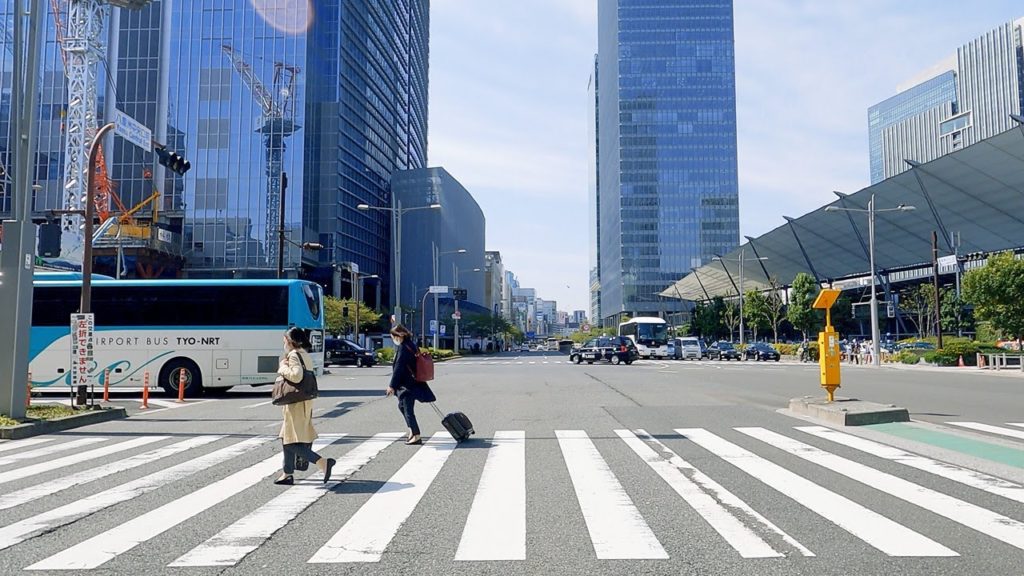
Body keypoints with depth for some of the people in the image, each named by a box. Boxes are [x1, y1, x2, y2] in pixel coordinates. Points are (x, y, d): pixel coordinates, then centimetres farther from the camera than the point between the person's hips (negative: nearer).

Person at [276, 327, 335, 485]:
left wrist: (283, 367, -12)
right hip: (305, 402, 10)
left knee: (292, 443, -9)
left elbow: (296, 376, -28)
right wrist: (285, 366, 4)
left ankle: (322, 462, -18)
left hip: (295, 403, -10)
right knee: (287, 439, 18)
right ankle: (287, 474, 23)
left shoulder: (294, 355, -14)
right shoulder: (306, 355, 16)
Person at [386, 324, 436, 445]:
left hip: (407, 384, -10)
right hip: (414, 382, 10)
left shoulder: (403, 348, -17)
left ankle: (416, 436, -1)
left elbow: (398, 368, -20)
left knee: (408, 409, -4)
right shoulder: (412, 345, 11)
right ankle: (412, 431, 30)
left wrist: (392, 385, -16)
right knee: (402, 406, 24)